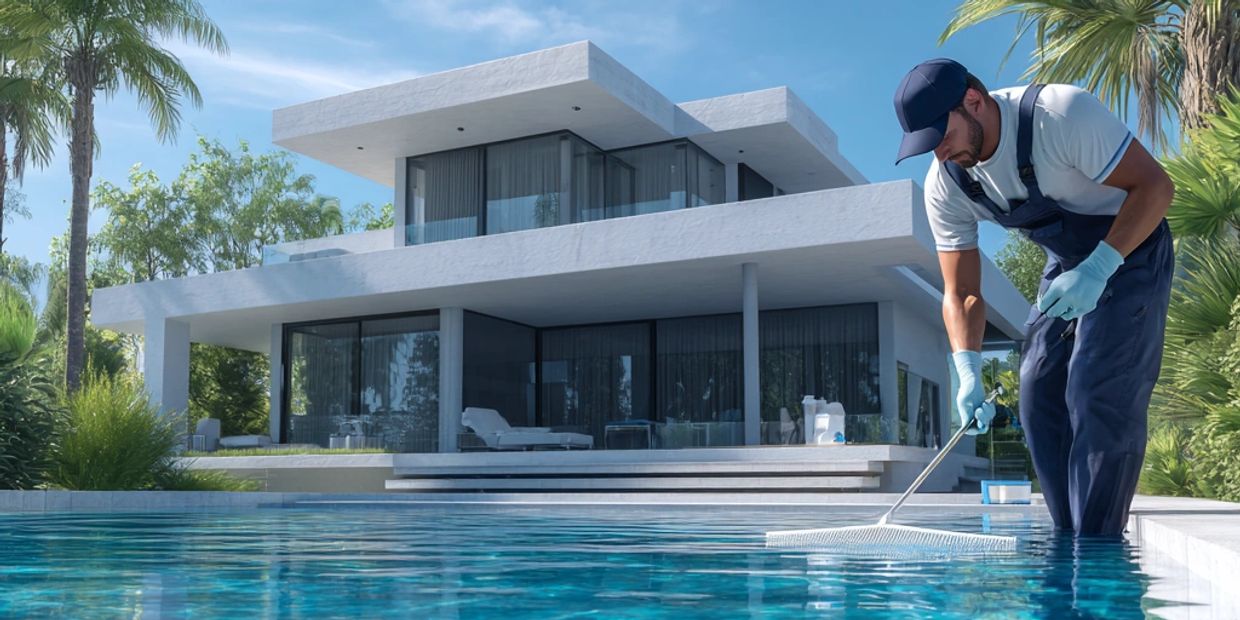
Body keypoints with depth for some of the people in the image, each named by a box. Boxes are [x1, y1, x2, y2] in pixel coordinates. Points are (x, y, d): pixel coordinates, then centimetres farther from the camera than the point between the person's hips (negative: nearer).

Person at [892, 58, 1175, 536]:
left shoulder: (1064, 113, -29)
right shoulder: (945, 184, -12)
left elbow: (1155, 185, -24)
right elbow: (960, 293, -10)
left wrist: (1097, 269, -36)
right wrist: (969, 374, -26)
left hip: (1129, 253, -6)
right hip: (1065, 265, 6)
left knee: (1099, 399, -16)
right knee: (1039, 397, 0)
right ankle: (1068, 542, 11)